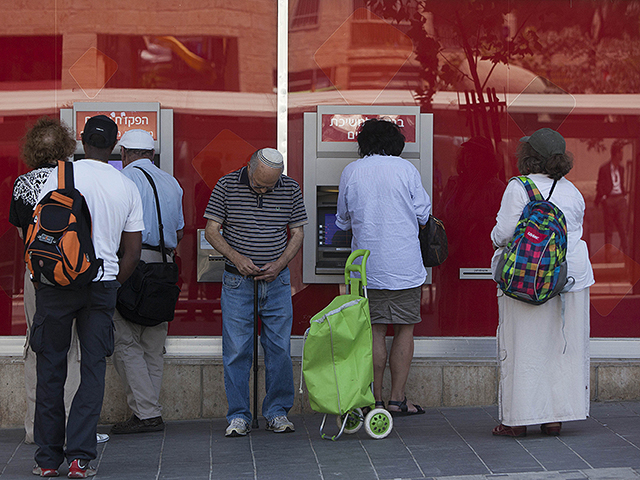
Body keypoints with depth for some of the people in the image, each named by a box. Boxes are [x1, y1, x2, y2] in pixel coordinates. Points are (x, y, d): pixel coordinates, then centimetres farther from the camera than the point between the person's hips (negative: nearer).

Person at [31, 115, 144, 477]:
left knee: (51, 369, 7)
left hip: (57, 283, -1)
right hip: (102, 284, 1)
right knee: (93, 369, 5)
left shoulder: (59, 176, -3)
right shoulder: (127, 187, 5)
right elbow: (133, 251, 7)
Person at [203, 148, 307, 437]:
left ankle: (277, 412, 14)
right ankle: (238, 417, 6)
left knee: (279, 348, 3)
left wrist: (279, 264, -9)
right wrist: (236, 257, -16)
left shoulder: (290, 189, 0)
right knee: (237, 351, -2)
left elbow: (297, 234, 6)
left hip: (277, 281, 2)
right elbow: (211, 230, -2)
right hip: (237, 282, -2)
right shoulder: (227, 186, -5)